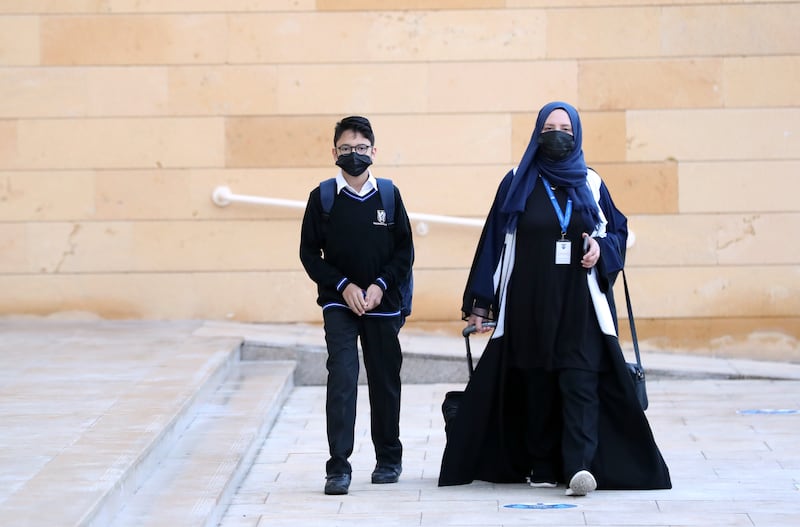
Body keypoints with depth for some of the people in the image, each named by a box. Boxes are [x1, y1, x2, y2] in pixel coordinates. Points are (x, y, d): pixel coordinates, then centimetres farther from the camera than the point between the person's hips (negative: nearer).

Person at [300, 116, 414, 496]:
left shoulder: (388, 195, 2)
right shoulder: (322, 198, -1)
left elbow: (405, 251, 4)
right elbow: (309, 253, 1)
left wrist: (380, 285, -10)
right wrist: (343, 285, -10)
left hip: (382, 304, 2)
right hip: (339, 305, -2)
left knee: (385, 382, 9)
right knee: (341, 380, -13)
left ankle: (388, 458, 27)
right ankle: (338, 467, -15)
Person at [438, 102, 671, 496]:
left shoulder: (590, 184, 8)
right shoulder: (517, 184, 5)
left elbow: (618, 230, 15)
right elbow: (495, 242, 4)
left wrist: (601, 248, -10)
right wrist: (480, 303, 0)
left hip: (579, 304, 0)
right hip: (529, 304, 1)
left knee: (579, 380, -13)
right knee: (536, 385, 4)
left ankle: (579, 466, -24)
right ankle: (541, 467, 12)